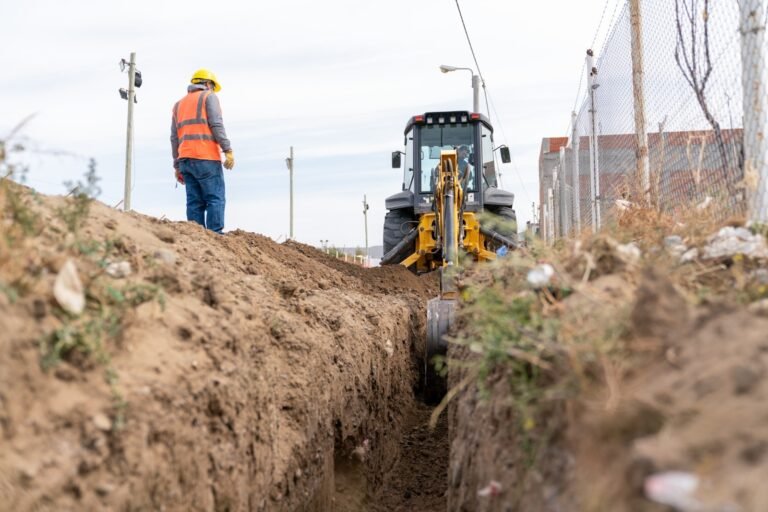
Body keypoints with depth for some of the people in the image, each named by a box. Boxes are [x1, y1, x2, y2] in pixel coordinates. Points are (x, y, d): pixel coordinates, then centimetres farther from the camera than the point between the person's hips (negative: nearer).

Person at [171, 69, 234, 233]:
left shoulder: (179, 104, 26)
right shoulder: (209, 97, 8)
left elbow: (174, 138, 20)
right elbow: (216, 125, -8)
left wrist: (177, 166, 20)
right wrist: (228, 150, -11)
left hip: (186, 159, 6)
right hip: (206, 158, -6)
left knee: (195, 202, 2)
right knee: (215, 199, -10)